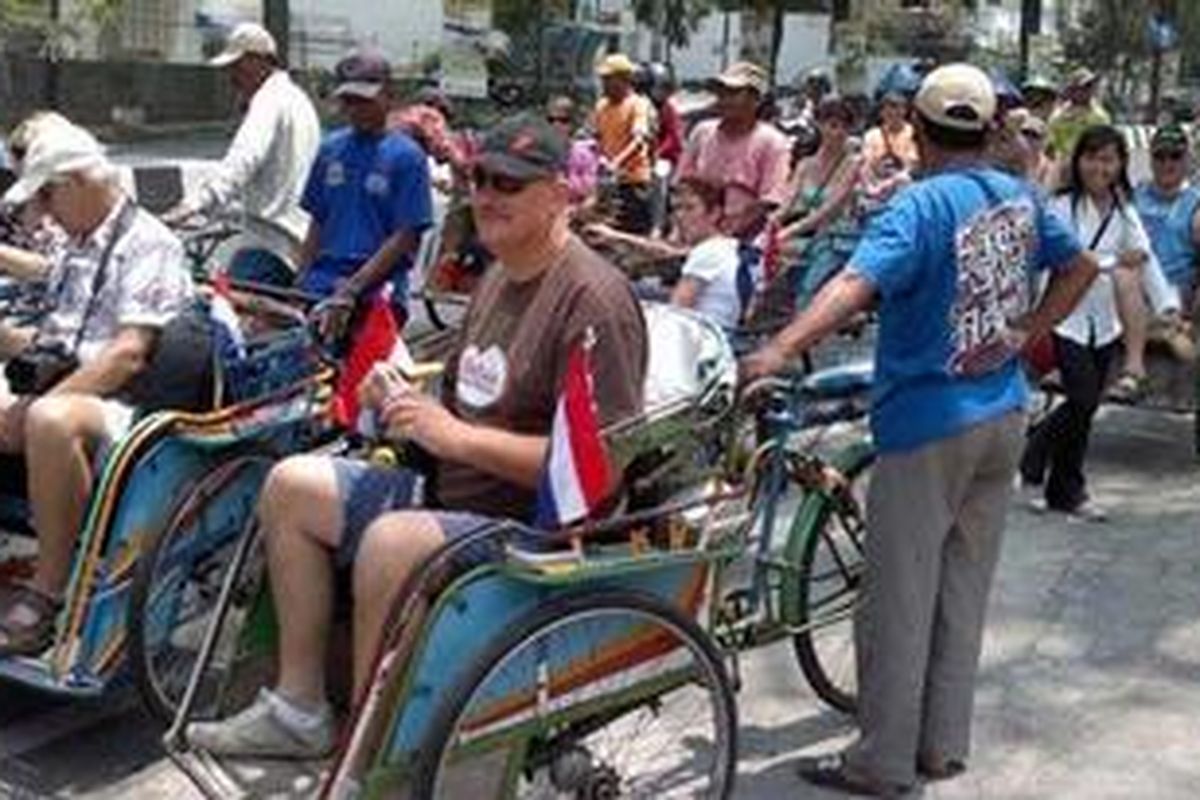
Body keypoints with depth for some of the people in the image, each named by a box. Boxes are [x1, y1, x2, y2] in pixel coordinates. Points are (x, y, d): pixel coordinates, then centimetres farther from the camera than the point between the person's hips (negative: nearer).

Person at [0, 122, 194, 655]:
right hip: (63, 391, 9)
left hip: (120, 404, -9)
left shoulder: (149, 244, -5)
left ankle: (50, 595, -29)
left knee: (51, 422, -39)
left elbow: (128, 354, -16)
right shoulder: (75, 249, 22)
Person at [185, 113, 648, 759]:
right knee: (291, 485, 8)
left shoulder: (590, 297, -17)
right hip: (450, 490, 10)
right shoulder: (500, 276, 14)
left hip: (535, 528, -10)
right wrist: (408, 403, 0)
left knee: (390, 542, -35)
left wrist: (456, 436, -24)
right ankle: (297, 710, 12)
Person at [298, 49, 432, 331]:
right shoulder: (331, 149, 10)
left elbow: (406, 237, -9)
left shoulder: (406, 156, -5)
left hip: (376, 290, -4)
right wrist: (300, 283, 7)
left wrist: (352, 289, -16)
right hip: (320, 287, 4)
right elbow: (318, 222, 16)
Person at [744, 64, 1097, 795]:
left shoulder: (922, 206, -17)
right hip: (1003, 417, 7)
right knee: (965, 590, 16)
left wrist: (777, 352, -42)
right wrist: (1024, 334, 12)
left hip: (928, 422, -7)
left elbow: (856, 285, -33)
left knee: (900, 600, 1)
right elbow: (1082, 269, 19)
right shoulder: (1021, 198, 5)